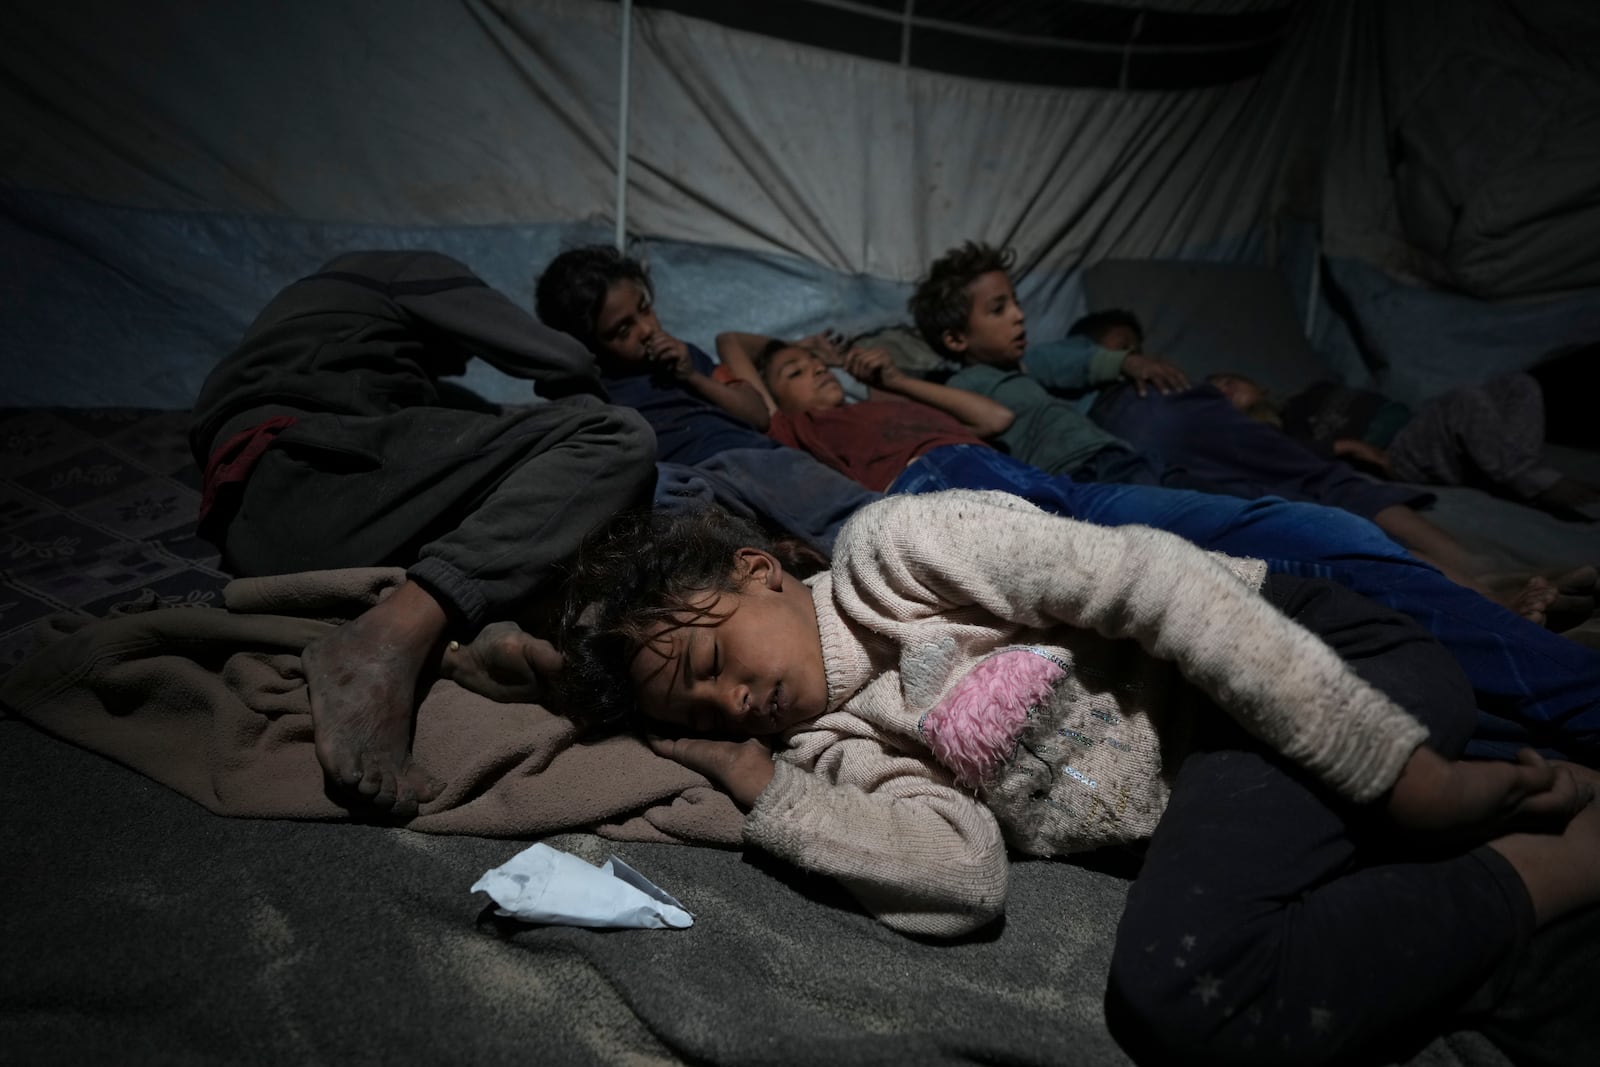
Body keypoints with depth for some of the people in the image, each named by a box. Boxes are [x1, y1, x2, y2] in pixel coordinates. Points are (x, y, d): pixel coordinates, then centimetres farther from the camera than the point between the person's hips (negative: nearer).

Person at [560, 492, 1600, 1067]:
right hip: (1203, 795, 7)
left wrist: (1403, 772, -16)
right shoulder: (836, 749, 5)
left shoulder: (888, 549, -9)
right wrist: (757, 783, -9)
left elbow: (1154, 581, -14)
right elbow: (964, 882, -11)